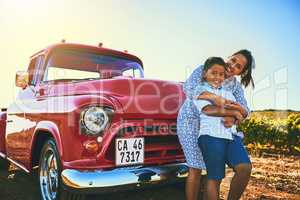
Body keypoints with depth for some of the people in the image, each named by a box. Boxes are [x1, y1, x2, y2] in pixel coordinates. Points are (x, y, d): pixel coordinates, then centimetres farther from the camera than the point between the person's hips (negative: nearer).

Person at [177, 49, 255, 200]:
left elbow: (245, 109, -6)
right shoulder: (204, 69, -6)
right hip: (191, 121, -5)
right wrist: (214, 97, -37)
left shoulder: (236, 87, 7)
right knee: (196, 170, -11)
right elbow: (188, 87, -23)